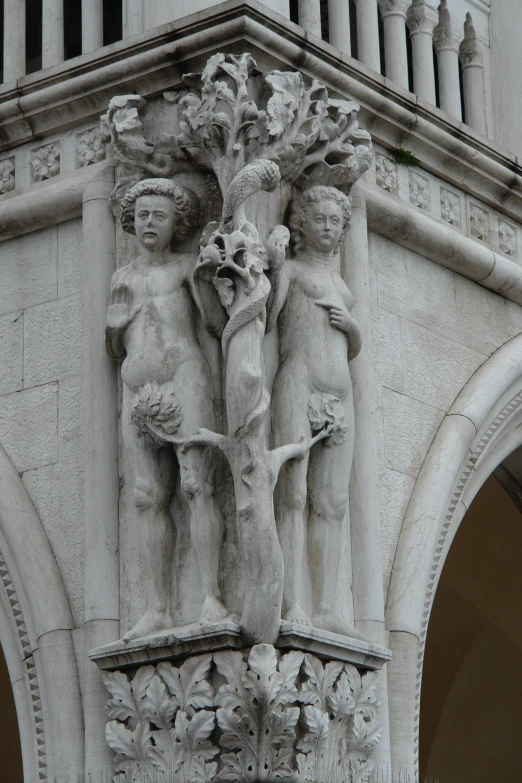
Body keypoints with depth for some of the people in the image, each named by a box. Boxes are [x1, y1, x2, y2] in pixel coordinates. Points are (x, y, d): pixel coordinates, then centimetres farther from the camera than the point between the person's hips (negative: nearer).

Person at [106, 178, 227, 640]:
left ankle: (212, 599, -21)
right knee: (150, 500, -3)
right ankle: (158, 611, -7)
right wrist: (116, 320, 6)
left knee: (198, 487, -15)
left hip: (183, 381, -4)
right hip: (137, 395, 4)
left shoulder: (187, 265, 11)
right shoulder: (122, 277, 23)